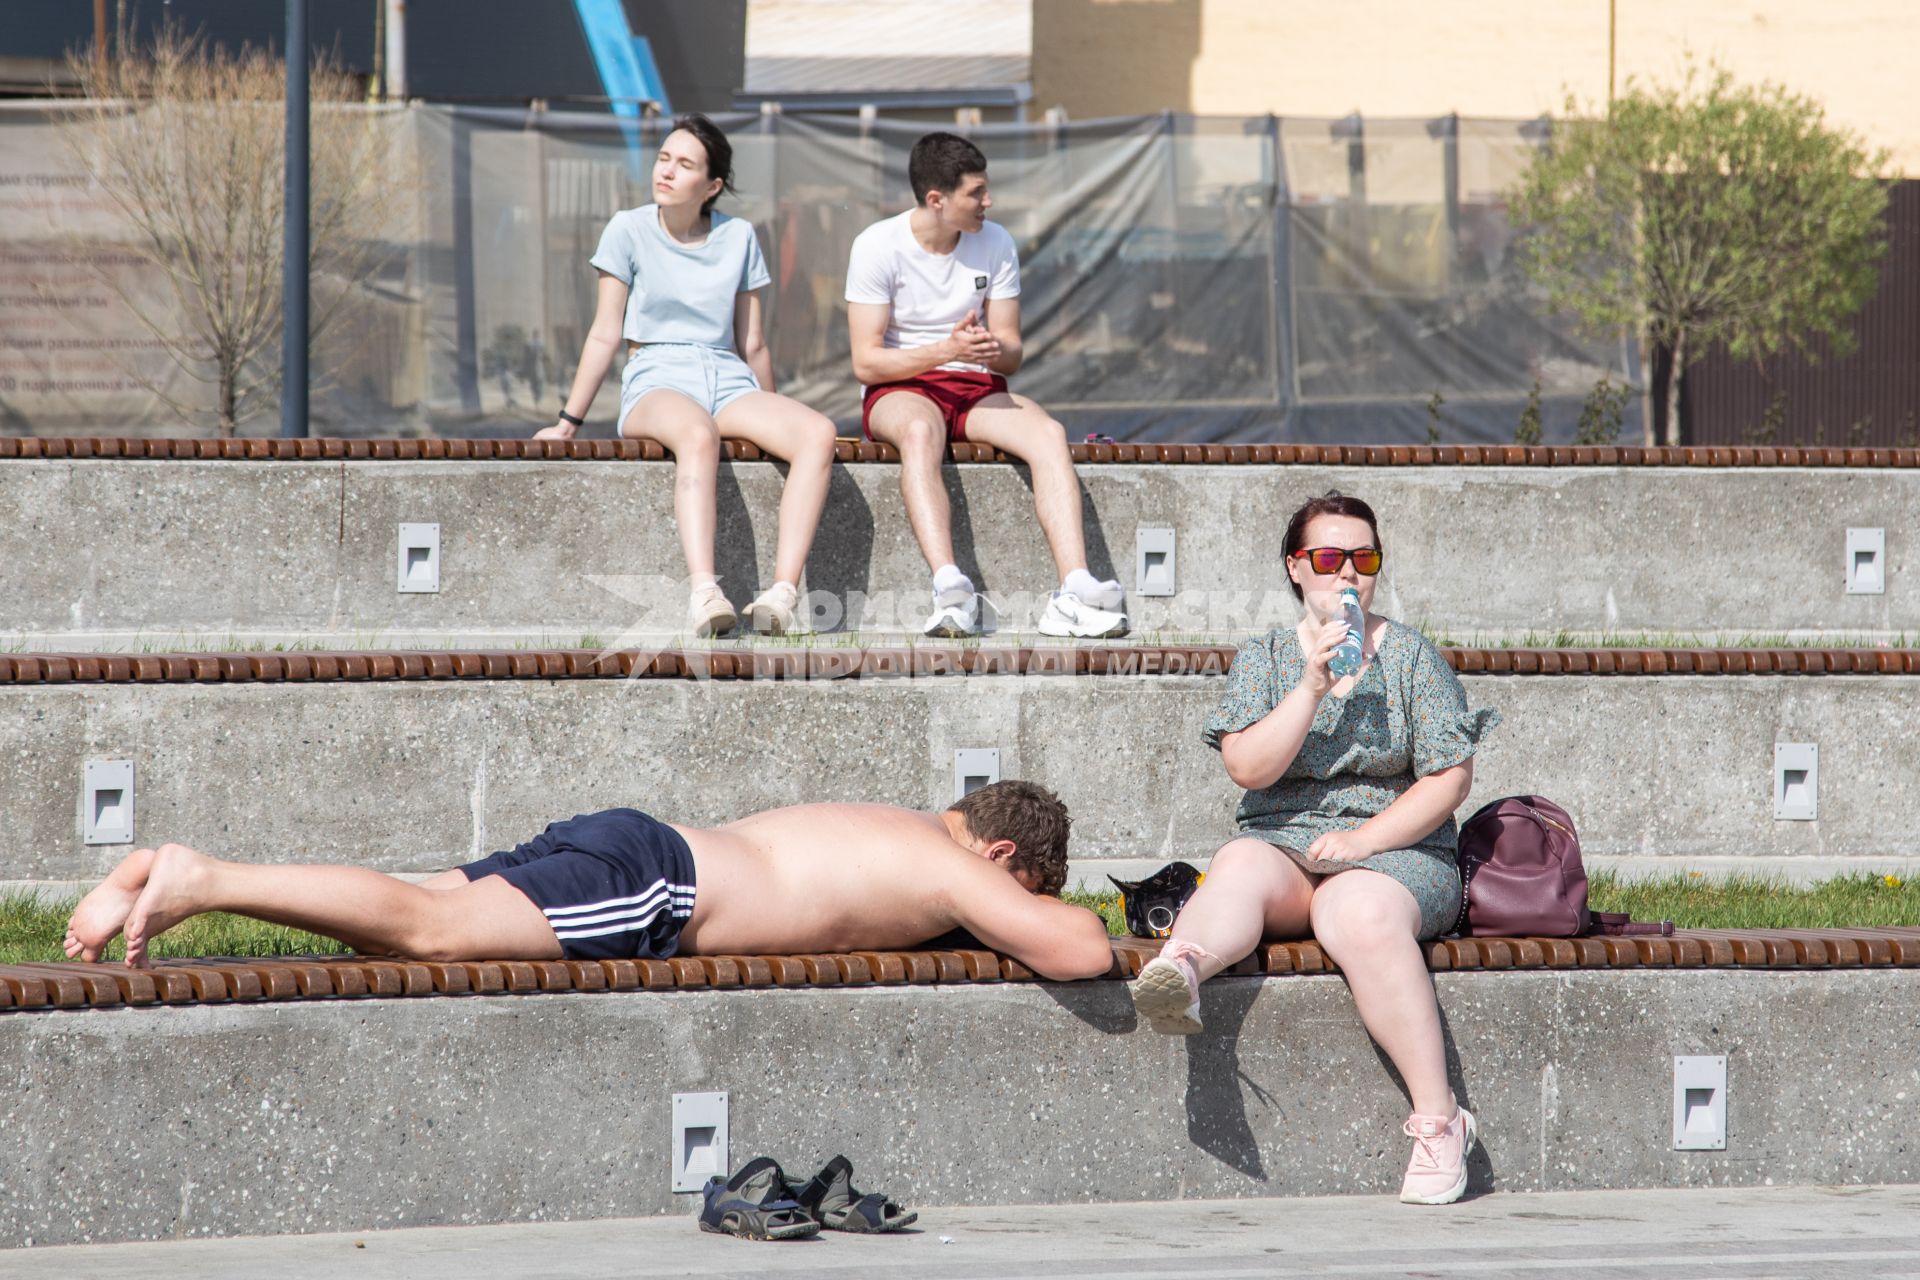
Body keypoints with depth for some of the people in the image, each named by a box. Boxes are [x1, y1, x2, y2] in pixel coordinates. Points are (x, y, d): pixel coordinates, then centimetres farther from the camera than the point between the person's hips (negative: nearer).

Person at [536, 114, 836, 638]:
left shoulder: (738, 238, 13)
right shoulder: (629, 231, 6)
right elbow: (605, 335, 8)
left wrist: (772, 424, 22)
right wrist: (567, 423, 5)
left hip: (728, 380, 3)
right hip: (656, 382, -3)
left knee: (818, 432, -28)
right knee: (699, 433, -41)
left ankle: (783, 592, -39)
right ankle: (703, 592, -56)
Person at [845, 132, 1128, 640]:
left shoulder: (995, 244, 4)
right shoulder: (878, 246, -9)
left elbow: (1013, 352, 6)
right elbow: (866, 362, -12)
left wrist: (994, 351, -19)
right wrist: (945, 351, -26)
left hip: (978, 388, 4)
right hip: (900, 389, -4)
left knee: (1048, 433, -28)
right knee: (920, 430, -41)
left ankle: (1076, 591, -43)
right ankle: (950, 589, -56)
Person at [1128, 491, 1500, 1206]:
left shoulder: (1412, 657, 10)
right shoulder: (1264, 660, 14)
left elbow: (1448, 779, 3)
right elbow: (1249, 769, -2)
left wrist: (1362, 839, -10)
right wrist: (1314, 687, -13)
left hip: (1394, 850, -2)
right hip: (1282, 843, 2)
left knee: (1362, 914, -37)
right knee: (1241, 866, -34)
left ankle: (1437, 1119, -39)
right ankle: (1181, 968, -70)